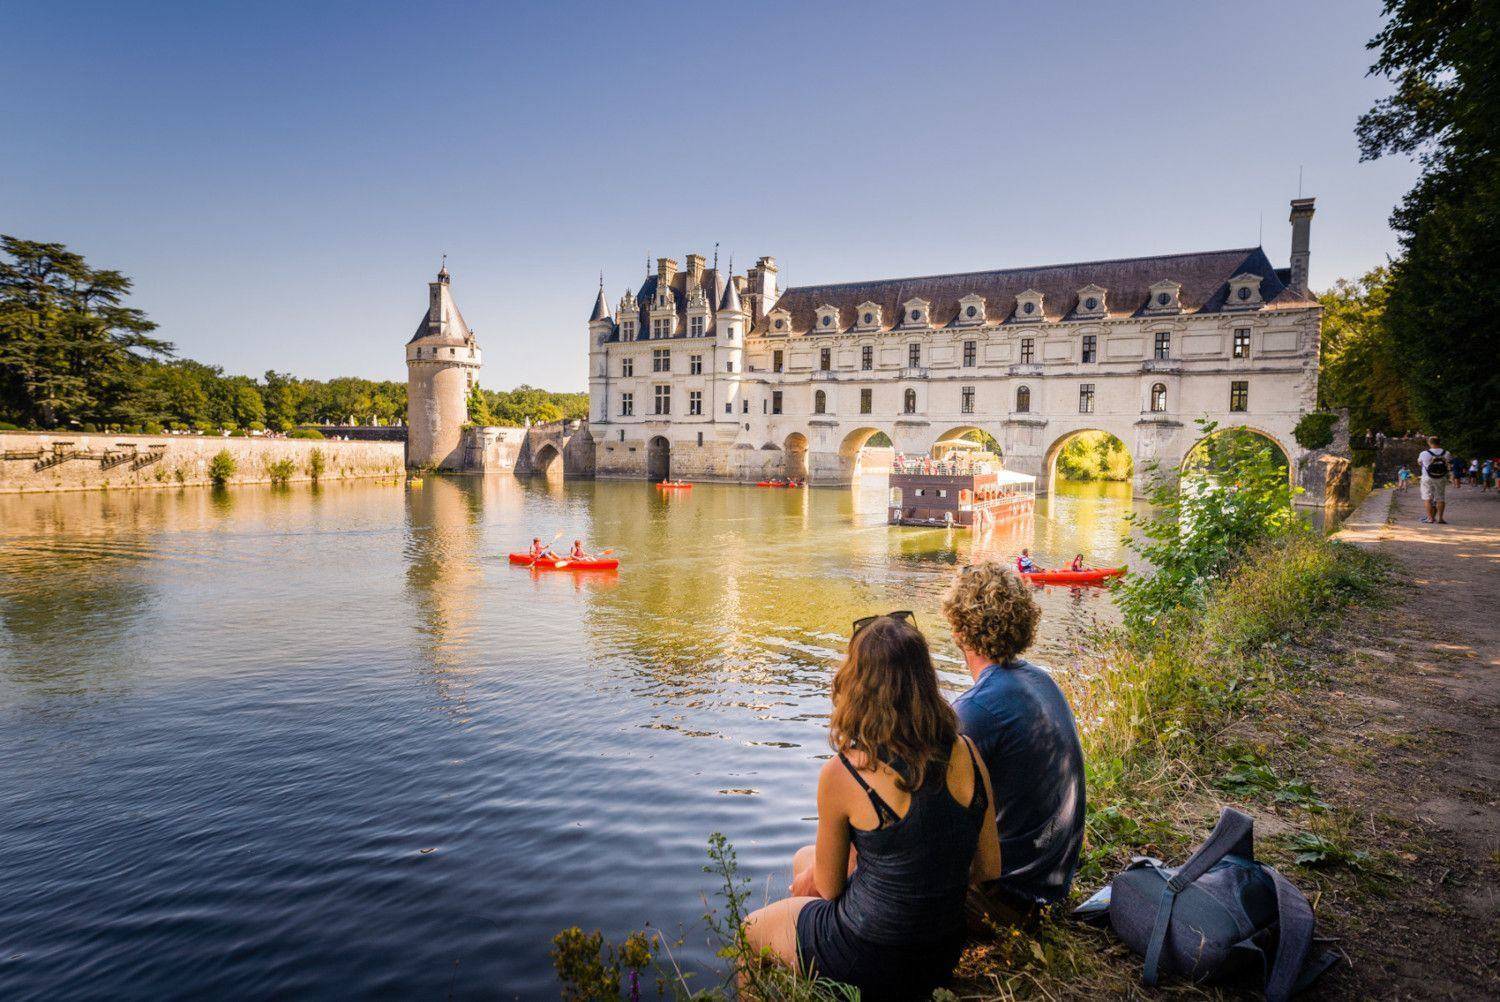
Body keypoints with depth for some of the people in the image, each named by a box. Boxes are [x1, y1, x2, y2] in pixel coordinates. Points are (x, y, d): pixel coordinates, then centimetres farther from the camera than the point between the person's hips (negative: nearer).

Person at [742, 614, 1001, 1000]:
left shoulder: (842, 773, -25)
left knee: (751, 930, 27)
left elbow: (829, 887, -10)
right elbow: (989, 869, -1)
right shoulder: (967, 755, -11)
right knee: (803, 858, 30)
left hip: (869, 959, -5)